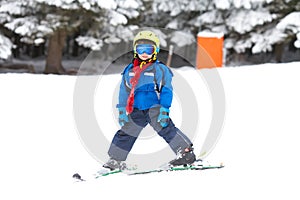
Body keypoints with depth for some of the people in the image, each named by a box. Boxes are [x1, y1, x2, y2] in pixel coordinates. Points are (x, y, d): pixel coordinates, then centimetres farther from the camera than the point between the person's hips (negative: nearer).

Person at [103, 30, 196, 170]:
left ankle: (186, 152, -20)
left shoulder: (160, 70, -4)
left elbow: (166, 91, -8)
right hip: (136, 111, 5)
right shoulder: (129, 71, 11)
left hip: (154, 108, -5)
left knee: (165, 128, -21)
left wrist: (164, 110, -17)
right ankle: (116, 160, 20)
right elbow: (124, 92, 16)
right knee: (126, 133, 8)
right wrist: (122, 111, 9)